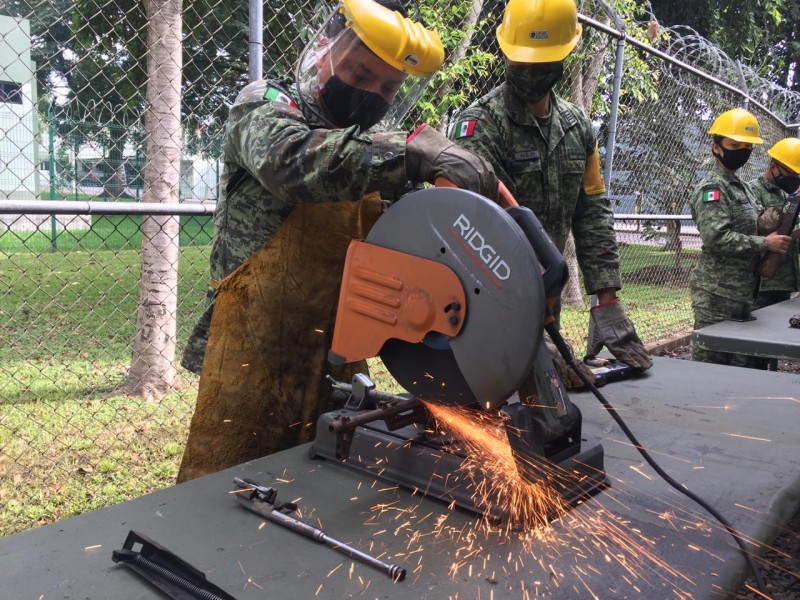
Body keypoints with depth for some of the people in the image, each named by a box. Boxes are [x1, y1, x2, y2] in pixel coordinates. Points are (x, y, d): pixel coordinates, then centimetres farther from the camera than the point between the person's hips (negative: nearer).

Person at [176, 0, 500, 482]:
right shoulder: (265, 106, -3)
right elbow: (291, 160, -28)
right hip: (254, 357, -5)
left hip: (337, 364, 6)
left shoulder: (376, 141, 13)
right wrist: (413, 152, -35)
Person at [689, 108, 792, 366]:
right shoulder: (712, 187, -12)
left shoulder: (741, 186, 18)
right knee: (709, 363, -3)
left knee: (741, 362, 14)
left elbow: (750, 230, 23)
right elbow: (717, 238, -23)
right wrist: (765, 244, -15)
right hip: (717, 294, -9)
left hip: (742, 292, 9)